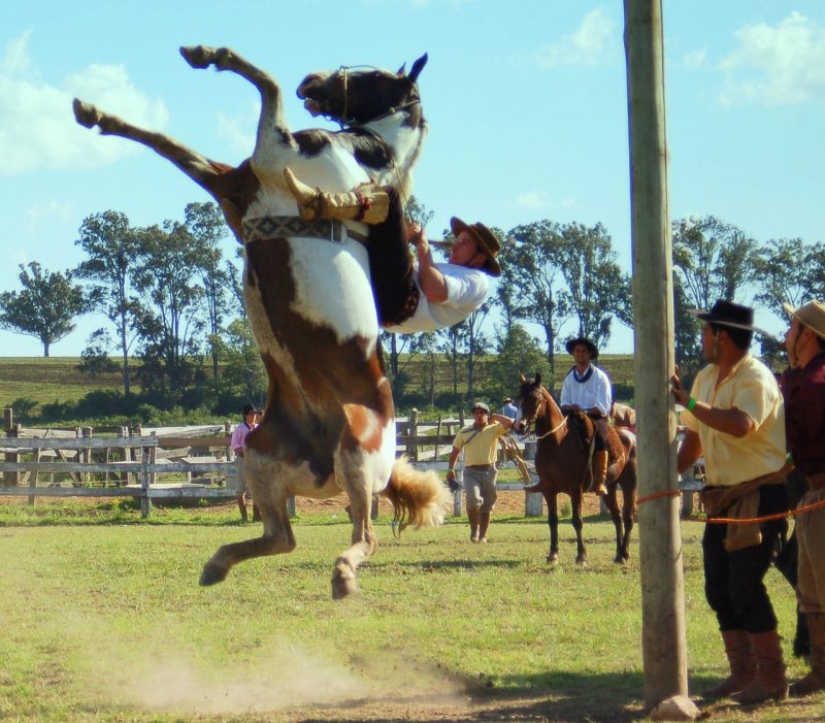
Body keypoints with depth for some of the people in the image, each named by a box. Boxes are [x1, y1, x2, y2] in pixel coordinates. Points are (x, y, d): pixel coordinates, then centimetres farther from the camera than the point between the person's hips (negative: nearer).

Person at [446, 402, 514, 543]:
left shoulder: (493, 429, 3)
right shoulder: (464, 432, 6)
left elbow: (509, 423, -13)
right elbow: (455, 451, 13)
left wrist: (494, 417, 0)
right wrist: (451, 470, 9)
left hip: (488, 471, 1)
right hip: (471, 472, -1)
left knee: (487, 505, 8)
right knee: (473, 499, -23)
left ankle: (482, 535, 22)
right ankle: (474, 530, -2)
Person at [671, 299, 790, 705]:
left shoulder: (755, 378, -16)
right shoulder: (706, 378, 11)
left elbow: (741, 425, -35)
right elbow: (694, 437, 20)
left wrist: (689, 402, -30)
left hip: (761, 494, -9)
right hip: (723, 496, 9)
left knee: (745, 585, -14)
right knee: (718, 589, 9)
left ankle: (771, 678, -6)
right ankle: (742, 673, 19)